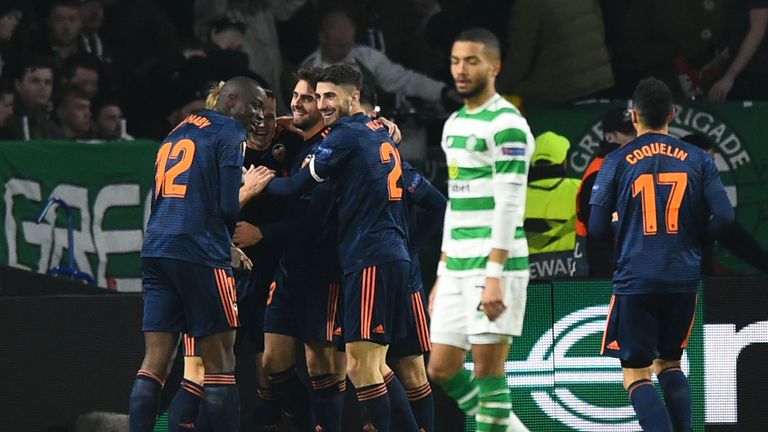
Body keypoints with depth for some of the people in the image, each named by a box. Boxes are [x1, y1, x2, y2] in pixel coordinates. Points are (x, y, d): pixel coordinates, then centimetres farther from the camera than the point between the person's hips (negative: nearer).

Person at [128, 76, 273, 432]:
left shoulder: (176, 134, 23)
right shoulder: (230, 134, -1)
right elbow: (230, 207, -11)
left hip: (156, 251, 7)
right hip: (199, 253, -7)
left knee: (156, 361, 3)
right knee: (219, 363, -2)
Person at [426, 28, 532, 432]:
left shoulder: (507, 124, -10)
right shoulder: (454, 123, 17)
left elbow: (509, 205, -17)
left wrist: (494, 276, -22)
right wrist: (443, 273, 21)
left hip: (495, 265, -9)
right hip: (458, 269, 9)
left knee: (488, 367, -6)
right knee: (442, 370, 8)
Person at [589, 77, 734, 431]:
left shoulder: (617, 162, -3)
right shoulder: (697, 160, 3)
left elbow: (595, 227, -4)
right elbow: (723, 218, -3)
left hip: (635, 279, -3)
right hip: (684, 279, 3)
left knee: (635, 373, 2)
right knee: (669, 364, 20)